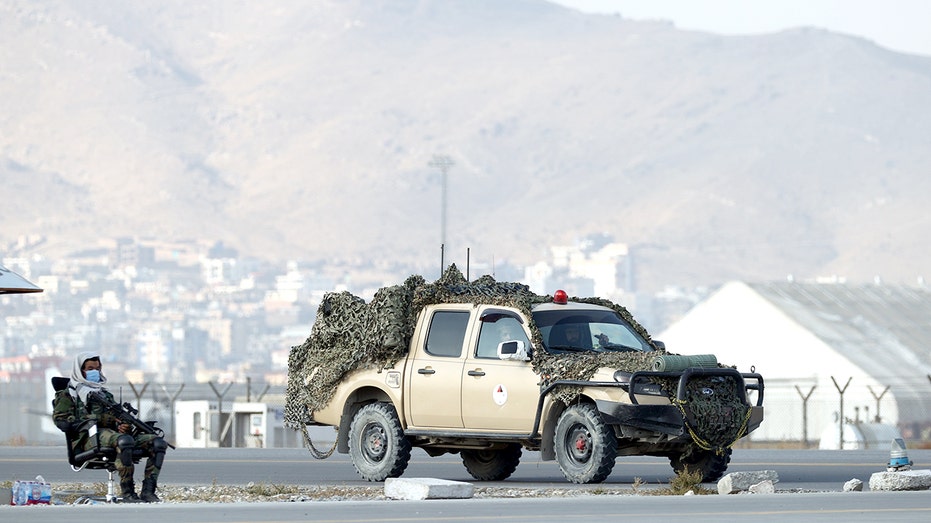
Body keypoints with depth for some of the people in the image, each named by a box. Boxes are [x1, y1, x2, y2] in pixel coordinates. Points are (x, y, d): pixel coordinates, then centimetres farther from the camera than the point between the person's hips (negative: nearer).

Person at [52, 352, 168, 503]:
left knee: (158, 442, -16)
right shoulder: (69, 395, 17)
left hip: (115, 433, 7)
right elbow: (61, 420, -1)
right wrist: (100, 419, -9)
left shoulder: (105, 394, 35)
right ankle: (128, 493, -39)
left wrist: (124, 426, 0)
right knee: (124, 441, -40)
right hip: (91, 438, -7)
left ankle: (148, 491, -26)